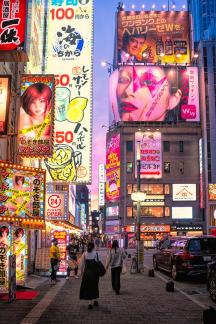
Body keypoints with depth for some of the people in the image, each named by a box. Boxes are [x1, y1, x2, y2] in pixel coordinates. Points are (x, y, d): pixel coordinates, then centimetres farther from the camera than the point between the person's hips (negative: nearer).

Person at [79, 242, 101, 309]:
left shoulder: (84, 254, -3)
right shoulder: (95, 254, -6)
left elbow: (81, 264, -2)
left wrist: (82, 272, 9)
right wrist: (99, 272, 2)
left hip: (87, 272, 0)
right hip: (94, 272, 0)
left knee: (88, 287, 7)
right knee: (94, 286, 18)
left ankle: (90, 303, 2)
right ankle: (95, 300, 30)